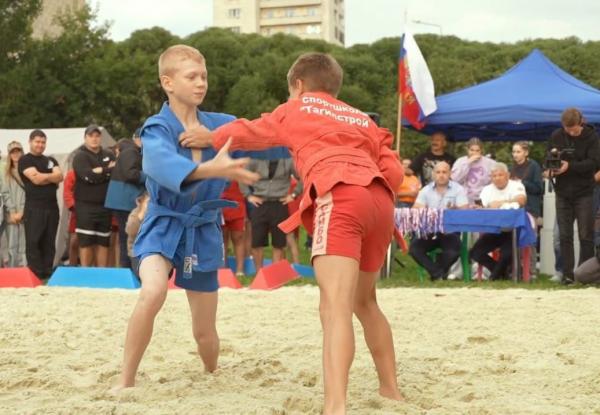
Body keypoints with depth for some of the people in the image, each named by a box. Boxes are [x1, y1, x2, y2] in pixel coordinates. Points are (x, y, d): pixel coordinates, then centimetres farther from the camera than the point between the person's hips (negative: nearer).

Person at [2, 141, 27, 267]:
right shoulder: (6, 173, 14)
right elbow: (5, 193, 7)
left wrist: (21, 212, -11)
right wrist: (12, 212, -5)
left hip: (25, 214, -3)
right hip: (11, 215, 3)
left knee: (24, 246, -8)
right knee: (12, 247, 2)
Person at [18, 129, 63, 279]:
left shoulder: (51, 160, 19)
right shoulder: (25, 160, 1)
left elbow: (60, 177, 2)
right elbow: (36, 178, -13)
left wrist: (43, 177, -9)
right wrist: (51, 177, 1)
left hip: (52, 206, 5)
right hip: (34, 208, -5)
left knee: (49, 243, 6)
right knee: (33, 242, -7)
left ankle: (48, 274, 10)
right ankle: (35, 276, -5)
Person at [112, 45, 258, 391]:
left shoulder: (221, 125, -2)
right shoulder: (157, 128, -15)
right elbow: (162, 163, -37)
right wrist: (212, 169, -55)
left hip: (203, 231, 3)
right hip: (165, 226, -3)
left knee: (204, 332, 10)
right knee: (153, 293, -33)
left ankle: (213, 375, 44)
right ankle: (125, 382, -17)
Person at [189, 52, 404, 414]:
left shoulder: (296, 108, 22)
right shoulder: (362, 119, 30)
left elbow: (250, 132, 36)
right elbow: (394, 171, 18)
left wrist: (210, 137, 52)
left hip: (341, 197, -6)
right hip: (380, 201, 6)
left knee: (335, 306, -20)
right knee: (364, 300, 26)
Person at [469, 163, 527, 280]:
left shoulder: (516, 185, -1)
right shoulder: (487, 189, 12)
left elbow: (522, 200, -22)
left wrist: (500, 202, -25)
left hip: (511, 230, -5)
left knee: (507, 253, -29)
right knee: (474, 253, -12)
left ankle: (495, 275, 5)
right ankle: (501, 271, 9)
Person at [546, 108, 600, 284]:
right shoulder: (556, 136, 1)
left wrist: (569, 166, -25)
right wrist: (551, 168, -16)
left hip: (584, 193, -3)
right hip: (563, 193, 3)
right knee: (565, 236, 2)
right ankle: (567, 274, 5)